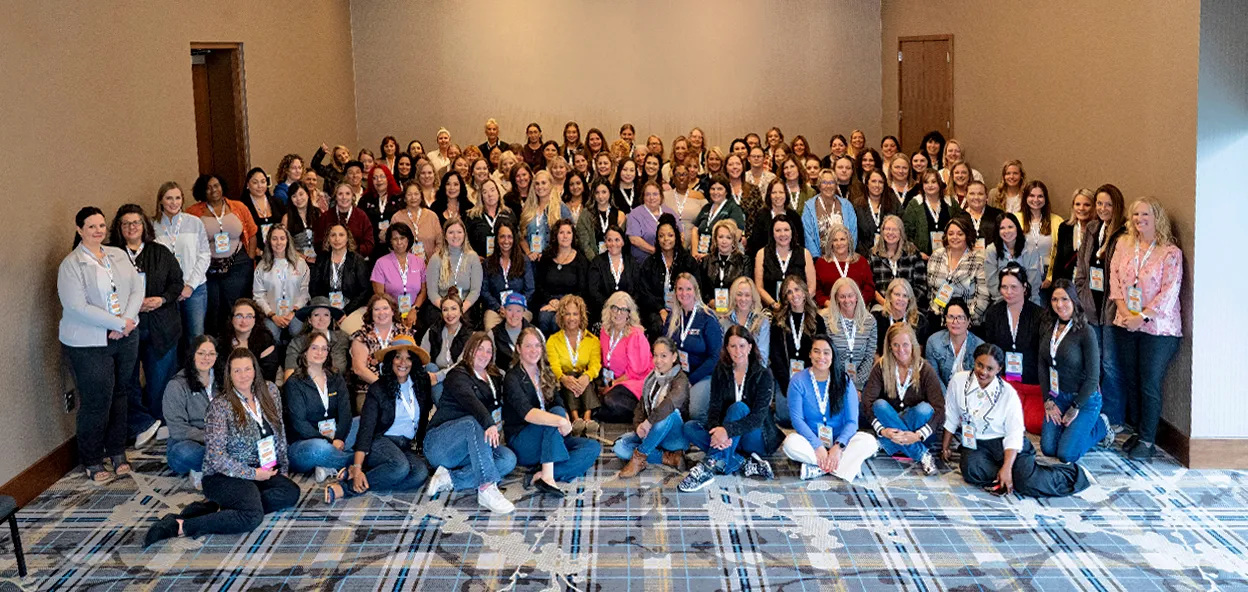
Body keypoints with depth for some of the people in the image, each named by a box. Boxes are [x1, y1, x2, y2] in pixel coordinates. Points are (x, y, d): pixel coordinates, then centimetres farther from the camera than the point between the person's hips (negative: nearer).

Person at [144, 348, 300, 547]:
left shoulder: (269, 391, 4)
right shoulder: (220, 406, -12)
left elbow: (279, 433, 16)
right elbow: (216, 456, -16)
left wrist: (283, 467, 13)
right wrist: (253, 474, -16)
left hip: (263, 471, 8)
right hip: (223, 476, -7)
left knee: (291, 492, -20)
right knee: (252, 516, -33)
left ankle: (217, 508, -16)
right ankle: (179, 526, -28)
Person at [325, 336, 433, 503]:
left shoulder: (420, 385, 8)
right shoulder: (378, 389, -3)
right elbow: (366, 429, -12)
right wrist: (357, 468, -23)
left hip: (407, 448, 4)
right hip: (380, 442, -4)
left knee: (421, 473, -32)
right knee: (400, 467, -39)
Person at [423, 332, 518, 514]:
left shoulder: (494, 378, 20)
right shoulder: (458, 375, -5)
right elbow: (470, 400, -26)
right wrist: (489, 424, -43)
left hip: (470, 449, 6)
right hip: (438, 442, -6)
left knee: (508, 459, -21)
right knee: (474, 422, -37)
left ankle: (450, 478, -25)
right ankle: (487, 489, -47)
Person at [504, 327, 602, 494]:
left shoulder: (546, 375, 15)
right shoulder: (512, 378, -9)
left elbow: (558, 402, 7)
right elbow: (527, 413, -26)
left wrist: (566, 424, -16)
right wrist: (561, 421, -40)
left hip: (548, 441, 7)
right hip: (520, 443, -7)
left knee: (593, 448, -14)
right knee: (557, 411, -31)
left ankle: (543, 475, -30)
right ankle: (547, 476, -40)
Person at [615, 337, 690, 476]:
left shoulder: (680, 379, -12)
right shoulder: (651, 378, 10)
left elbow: (673, 401, -34)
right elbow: (641, 407, 4)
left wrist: (649, 421, -35)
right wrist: (638, 426, -17)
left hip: (675, 437, -7)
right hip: (651, 433, 7)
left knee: (670, 412, -38)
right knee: (619, 447, -15)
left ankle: (640, 456, -28)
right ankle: (668, 457, -20)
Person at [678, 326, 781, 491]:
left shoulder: (763, 375, -10)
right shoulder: (721, 371, 2)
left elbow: (758, 417, -21)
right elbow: (714, 406, -8)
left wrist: (728, 430, -39)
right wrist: (716, 430, -32)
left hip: (757, 438, -4)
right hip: (729, 438, 5)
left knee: (738, 407, -32)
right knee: (690, 428, -19)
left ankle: (709, 467, -43)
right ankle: (744, 464, -30)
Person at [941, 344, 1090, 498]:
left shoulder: (1008, 393, -11)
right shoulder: (958, 381, -5)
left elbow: (1014, 434, -13)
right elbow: (950, 419, 7)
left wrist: (1007, 468, -23)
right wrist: (945, 448, 13)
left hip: (1005, 444, -2)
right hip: (975, 444, 2)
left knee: (1029, 482, -24)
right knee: (971, 470, -33)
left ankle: (1071, 473, 3)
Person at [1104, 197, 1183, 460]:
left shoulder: (1171, 253, -7)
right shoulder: (1123, 244, 7)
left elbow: (1169, 292, -12)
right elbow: (1115, 278, 5)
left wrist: (1143, 317, -16)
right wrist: (1124, 310, -7)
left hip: (1157, 327, -5)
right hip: (1126, 325, 5)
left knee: (1150, 384, -2)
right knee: (1130, 379, 10)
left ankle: (1147, 439, 7)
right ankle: (1138, 431, 24)